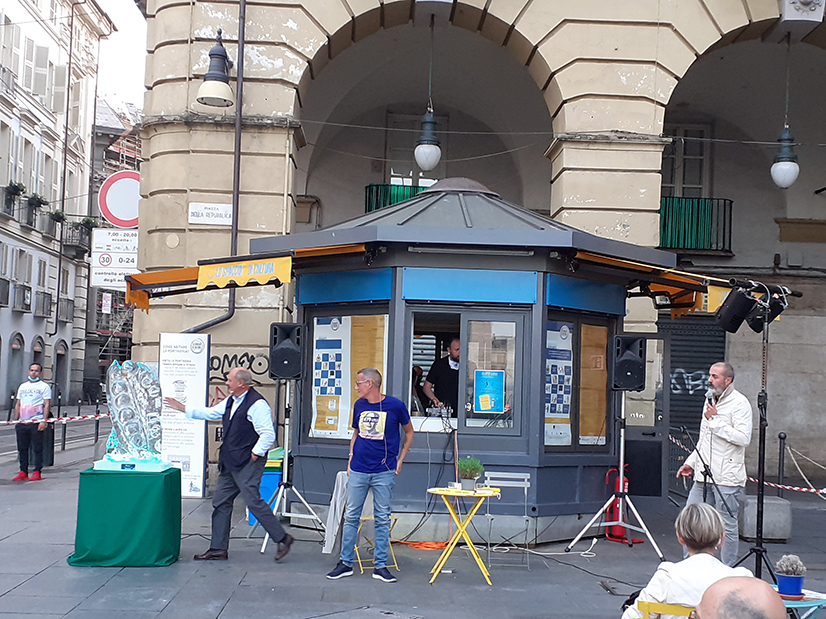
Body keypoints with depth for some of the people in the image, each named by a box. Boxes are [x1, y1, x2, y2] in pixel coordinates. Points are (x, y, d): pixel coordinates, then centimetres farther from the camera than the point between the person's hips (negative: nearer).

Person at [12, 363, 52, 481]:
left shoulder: (44, 386, 2)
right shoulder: (22, 386, 17)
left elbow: (47, 405, -4)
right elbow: (18, 404, 20)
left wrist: (44, 421, -14)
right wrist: (15, 420, 11)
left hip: (37, 423, -5)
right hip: (22, 423, 5)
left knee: (38, 448, -3)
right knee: (22, 448, 5)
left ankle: (37, 472, 1)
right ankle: (23, 472, 11)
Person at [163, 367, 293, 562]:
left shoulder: (257, 404, -15)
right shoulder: (231, 401, 15)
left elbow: (268, 434, -19)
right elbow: (211, 413, 26)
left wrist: (256, 453, -16)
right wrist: (183, 408, 26)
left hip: (247, 464, -10)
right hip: (229, 463, 10)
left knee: (253, 501, -13)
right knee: (221, 503, 10)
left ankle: (282, 538, -3)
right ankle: (218, 548, 17)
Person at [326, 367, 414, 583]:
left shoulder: (395, 406, -5)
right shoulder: (359, 405, 6)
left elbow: (409, 432, 8)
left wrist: (400, 460, 3)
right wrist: (351, 457, 9)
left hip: (384, 472, -3)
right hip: (358, 470, 3)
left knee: (382, 519, 4)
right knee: (351, 517, 4)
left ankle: (380, 565, 11)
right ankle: (346, 563, 13)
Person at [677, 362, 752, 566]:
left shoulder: (739, 403, -8)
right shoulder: (710, 400, 17)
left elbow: (743, 438, -21)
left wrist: (716, 420, -18)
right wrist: (691, 462, 20)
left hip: (727, 478, -8)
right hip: (704, 474, 8)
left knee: (727, 526, -1)